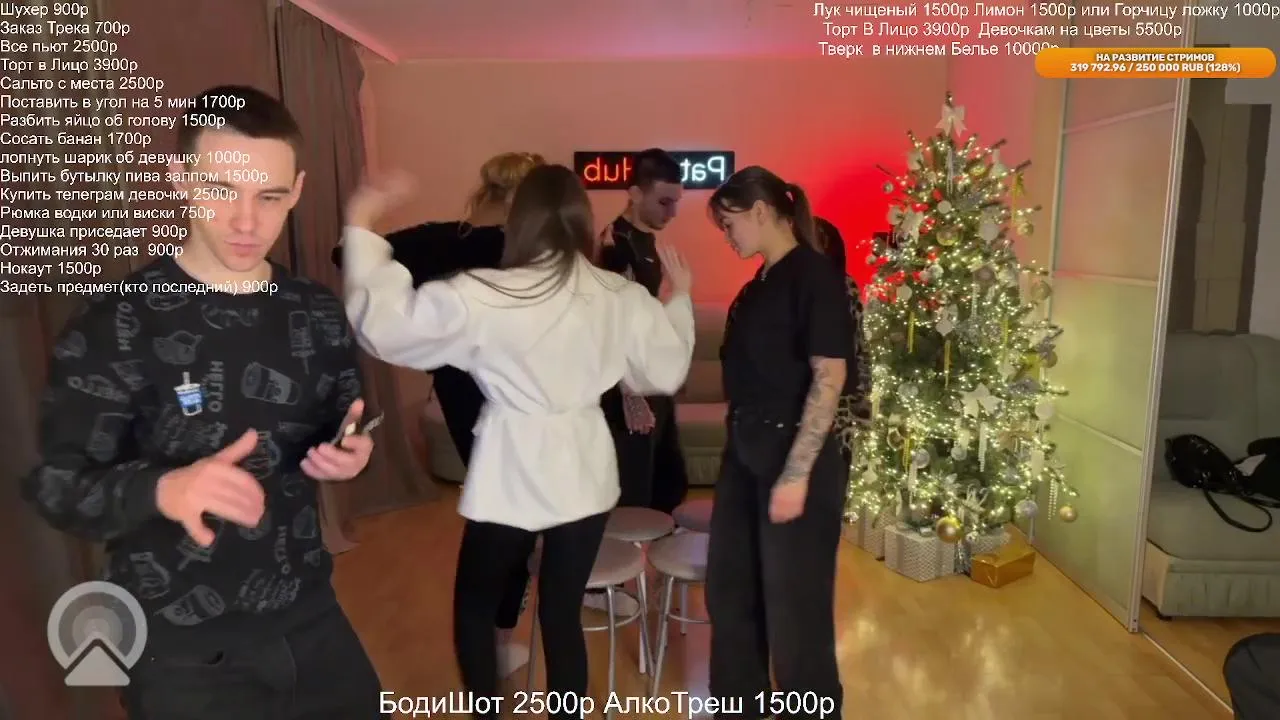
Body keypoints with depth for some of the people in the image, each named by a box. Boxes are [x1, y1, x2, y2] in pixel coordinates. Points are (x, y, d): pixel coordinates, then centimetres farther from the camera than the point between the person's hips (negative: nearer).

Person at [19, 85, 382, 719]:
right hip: (182, 649, -4)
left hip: (309, 615, 4)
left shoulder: (318, 314, 0)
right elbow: (55, 487, -13)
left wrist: (350, 452, -13)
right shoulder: (112, 328, -14)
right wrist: (160, 489, -33)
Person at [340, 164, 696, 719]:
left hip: (512, 477, -3)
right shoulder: (622, 297, -3)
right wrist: (680, 297, 23)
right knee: (563, 615, 17)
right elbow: (666, 373, 10)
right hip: (584, 476, 4)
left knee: (474, 608, 20)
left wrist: (360, 230, -2)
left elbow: (383, 325, -10)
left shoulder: (482, 298, -16)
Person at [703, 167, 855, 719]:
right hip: (745, 451, 9)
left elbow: (829, 377, -19)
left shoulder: (814, 276, -14)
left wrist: (797, 473, -22)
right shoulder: (759, 284, 10)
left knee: (794, 599, 7)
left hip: (793, 456, -8)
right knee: (729, 589, 18)